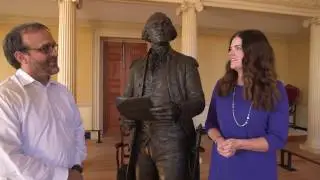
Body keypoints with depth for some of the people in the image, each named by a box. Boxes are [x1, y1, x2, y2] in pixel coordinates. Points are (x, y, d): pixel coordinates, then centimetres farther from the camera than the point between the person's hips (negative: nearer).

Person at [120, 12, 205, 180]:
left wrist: (179, 109, -24)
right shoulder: (137, 66, 12)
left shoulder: (186, 64, 2)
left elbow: (198, 101, -4)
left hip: (172, 142, -3)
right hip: (143, 141, 4)